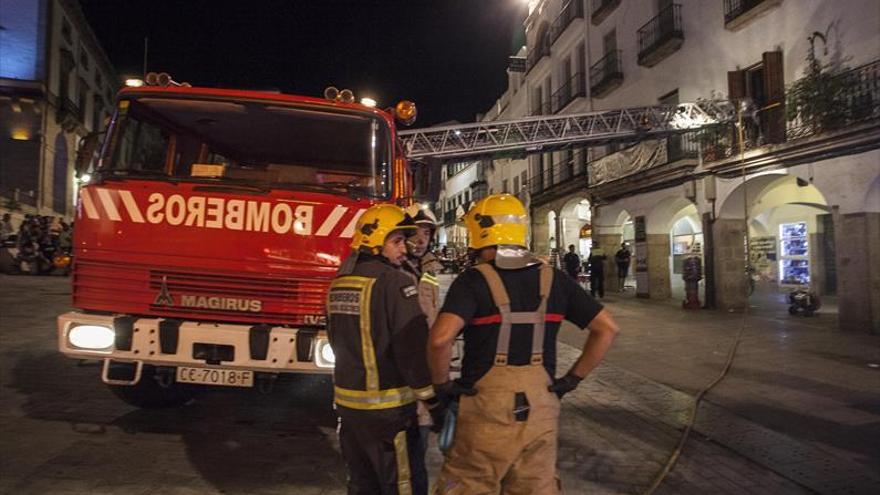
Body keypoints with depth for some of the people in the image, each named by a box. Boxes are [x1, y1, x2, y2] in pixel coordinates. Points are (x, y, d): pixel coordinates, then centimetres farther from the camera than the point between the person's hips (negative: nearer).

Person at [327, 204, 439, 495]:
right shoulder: (393, 281, -17)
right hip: (386, 406, -8)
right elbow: (414, 346, -21)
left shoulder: (339, 283, 8)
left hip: (347, 401, 8)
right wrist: (432, 397, -13)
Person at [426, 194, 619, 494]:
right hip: (540, 410, 4)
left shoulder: (474, 281, -11)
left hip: (486, 411, -4)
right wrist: (572, 380, 7)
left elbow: (440, 339, -25)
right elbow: (606, 328, 4)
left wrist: (442, 387, -8)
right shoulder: (553, 279, 3)